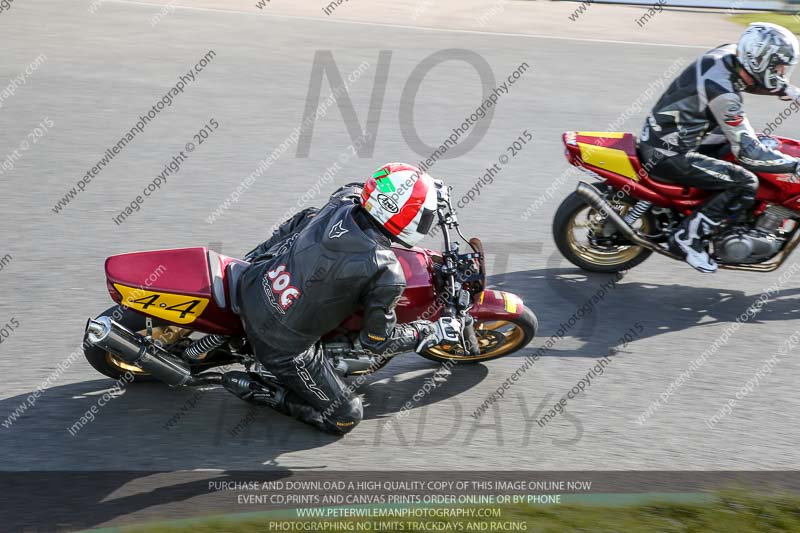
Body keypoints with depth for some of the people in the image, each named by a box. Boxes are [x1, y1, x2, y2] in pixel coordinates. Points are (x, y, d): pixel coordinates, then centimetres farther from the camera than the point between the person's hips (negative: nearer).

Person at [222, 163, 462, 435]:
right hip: (282, 346, -6)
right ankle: (258, 389, 5)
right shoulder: (387, 274, -26)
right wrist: (435, 331, 1)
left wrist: (261, 249, 30)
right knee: (346, 417, 10)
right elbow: (377, 339, -11)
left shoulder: (344, 199, -9)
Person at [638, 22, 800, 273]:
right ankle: (688, 237, -5)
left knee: (735, 138, 24)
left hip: (661, 136, 10)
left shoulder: (728, 54, -3)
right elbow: (747, 152, -27)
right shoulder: (722, 94, -28)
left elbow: (753, 80, 22)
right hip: (668, 155, -10)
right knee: (746, 183, -14)